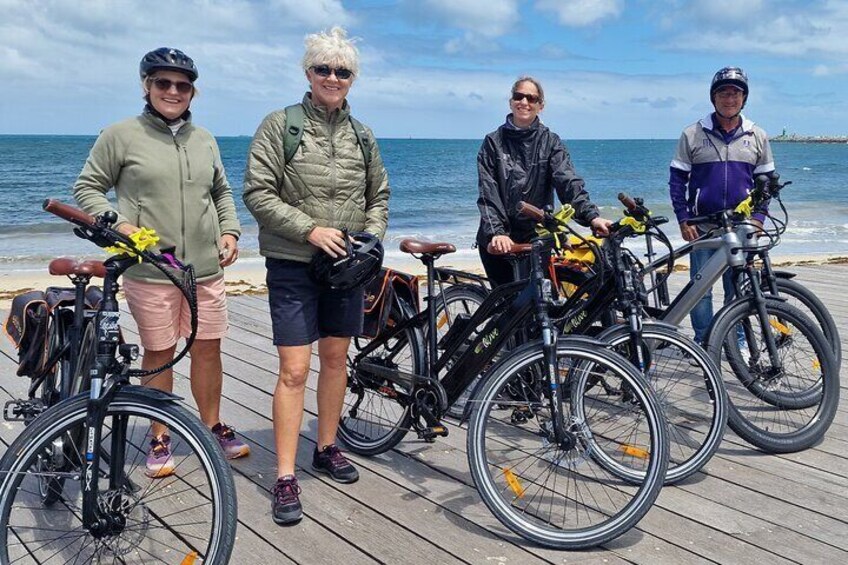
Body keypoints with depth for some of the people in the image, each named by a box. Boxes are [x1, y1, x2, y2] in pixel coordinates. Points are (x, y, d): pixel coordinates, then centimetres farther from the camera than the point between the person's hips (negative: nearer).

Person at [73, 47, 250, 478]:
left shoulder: (204, 140, 13)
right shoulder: (121, 135, -1)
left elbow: (222, 192, 22)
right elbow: (87, 188, 2)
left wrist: (229, 231, 7)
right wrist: (117, 225, -13)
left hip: (206, 269, 4)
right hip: (150, 270, -4)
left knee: (208, 349, 10)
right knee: (159, 354, 6)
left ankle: (213, 427, 28)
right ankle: (160, 440, 22)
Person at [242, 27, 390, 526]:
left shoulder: (362, 136, 9)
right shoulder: (280, 125, -5)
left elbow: (379, 196, 18)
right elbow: (257, 193, -10)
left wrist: (372, 237, 1)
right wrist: (310, 229, -17)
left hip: (346, 264, 5)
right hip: (294, 264, -4)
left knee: (336, 358, 13)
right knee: (294, 370, -6)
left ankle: (327, 448, 31)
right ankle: (286, 478, 1)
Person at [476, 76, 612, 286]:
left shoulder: (550, 142, 3)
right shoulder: (494, 142, 2)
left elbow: (568, 182, -11)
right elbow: (488, 193, -7)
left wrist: (592, 216, -28)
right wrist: (496, 232, -22)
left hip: (536, 238, 0)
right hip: (498, 241, 0)